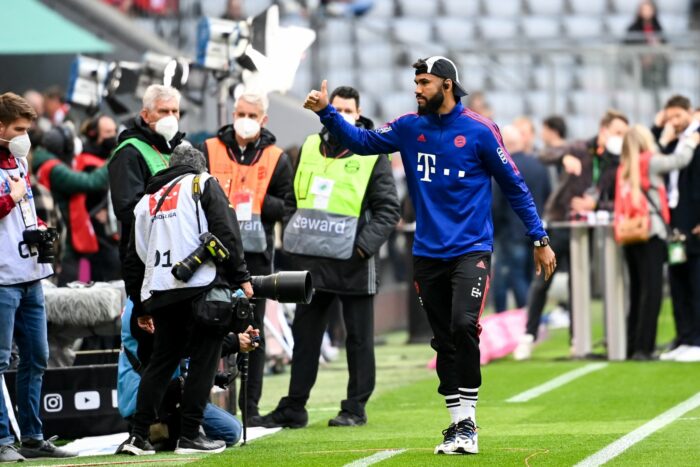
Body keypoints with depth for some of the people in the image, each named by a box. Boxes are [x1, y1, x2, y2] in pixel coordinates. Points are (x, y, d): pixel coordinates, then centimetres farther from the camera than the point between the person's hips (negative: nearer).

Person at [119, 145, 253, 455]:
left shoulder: (147, 201, 25)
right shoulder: (203, 184, 10)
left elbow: (133, 260, 26)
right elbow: (226, 231, -4)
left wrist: (141, 308, 32)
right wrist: (241, 276, -1)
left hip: (160, 292, 5)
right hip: (202, 286, -5)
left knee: (161, 360, 15)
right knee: (203, 359, 0)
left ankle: (138, 435, 8)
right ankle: (189, 436, -3)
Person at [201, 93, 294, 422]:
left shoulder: (276, 159, 8)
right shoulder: (209, 150, 7)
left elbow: (288, 207, 6)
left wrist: (261, 203, -11)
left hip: (256, 254, 0)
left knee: (253, 330, 4)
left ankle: (250, 405, 8)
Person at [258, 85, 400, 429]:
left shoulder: (372, 155, -3)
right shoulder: (310, 148, 10)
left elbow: (388, 208, -6)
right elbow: (296, 197, 19)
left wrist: (367, 245, -16)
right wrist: (295, 238, 8)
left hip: (354, 264, -5)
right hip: (313, 262, 5)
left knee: (359, 339, 4)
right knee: (304, 335, 7)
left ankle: (355, 408, 10)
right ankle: (294, 408, 11)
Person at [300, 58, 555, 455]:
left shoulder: (479, 130, -5)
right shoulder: (410, 128, 7)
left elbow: (514, 185, 0)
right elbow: (363, 141, 2)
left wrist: (540, 239, 0)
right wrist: (327, 113, -13)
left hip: (471, 250, -4)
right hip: (428, 254, 4)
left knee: (464, 326, -22)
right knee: (444, 342, 7)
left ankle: (468, 423, -15)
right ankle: (459, 426, 15)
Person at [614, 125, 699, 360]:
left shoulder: (624, 168, 13)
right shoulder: (649, 162, -4)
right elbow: (679, 160, 0)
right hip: (650, 234, -7)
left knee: (637, 292, 12)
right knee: (651, 291, -7)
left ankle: (632, 346, 11)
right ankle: (643, 348, -14)